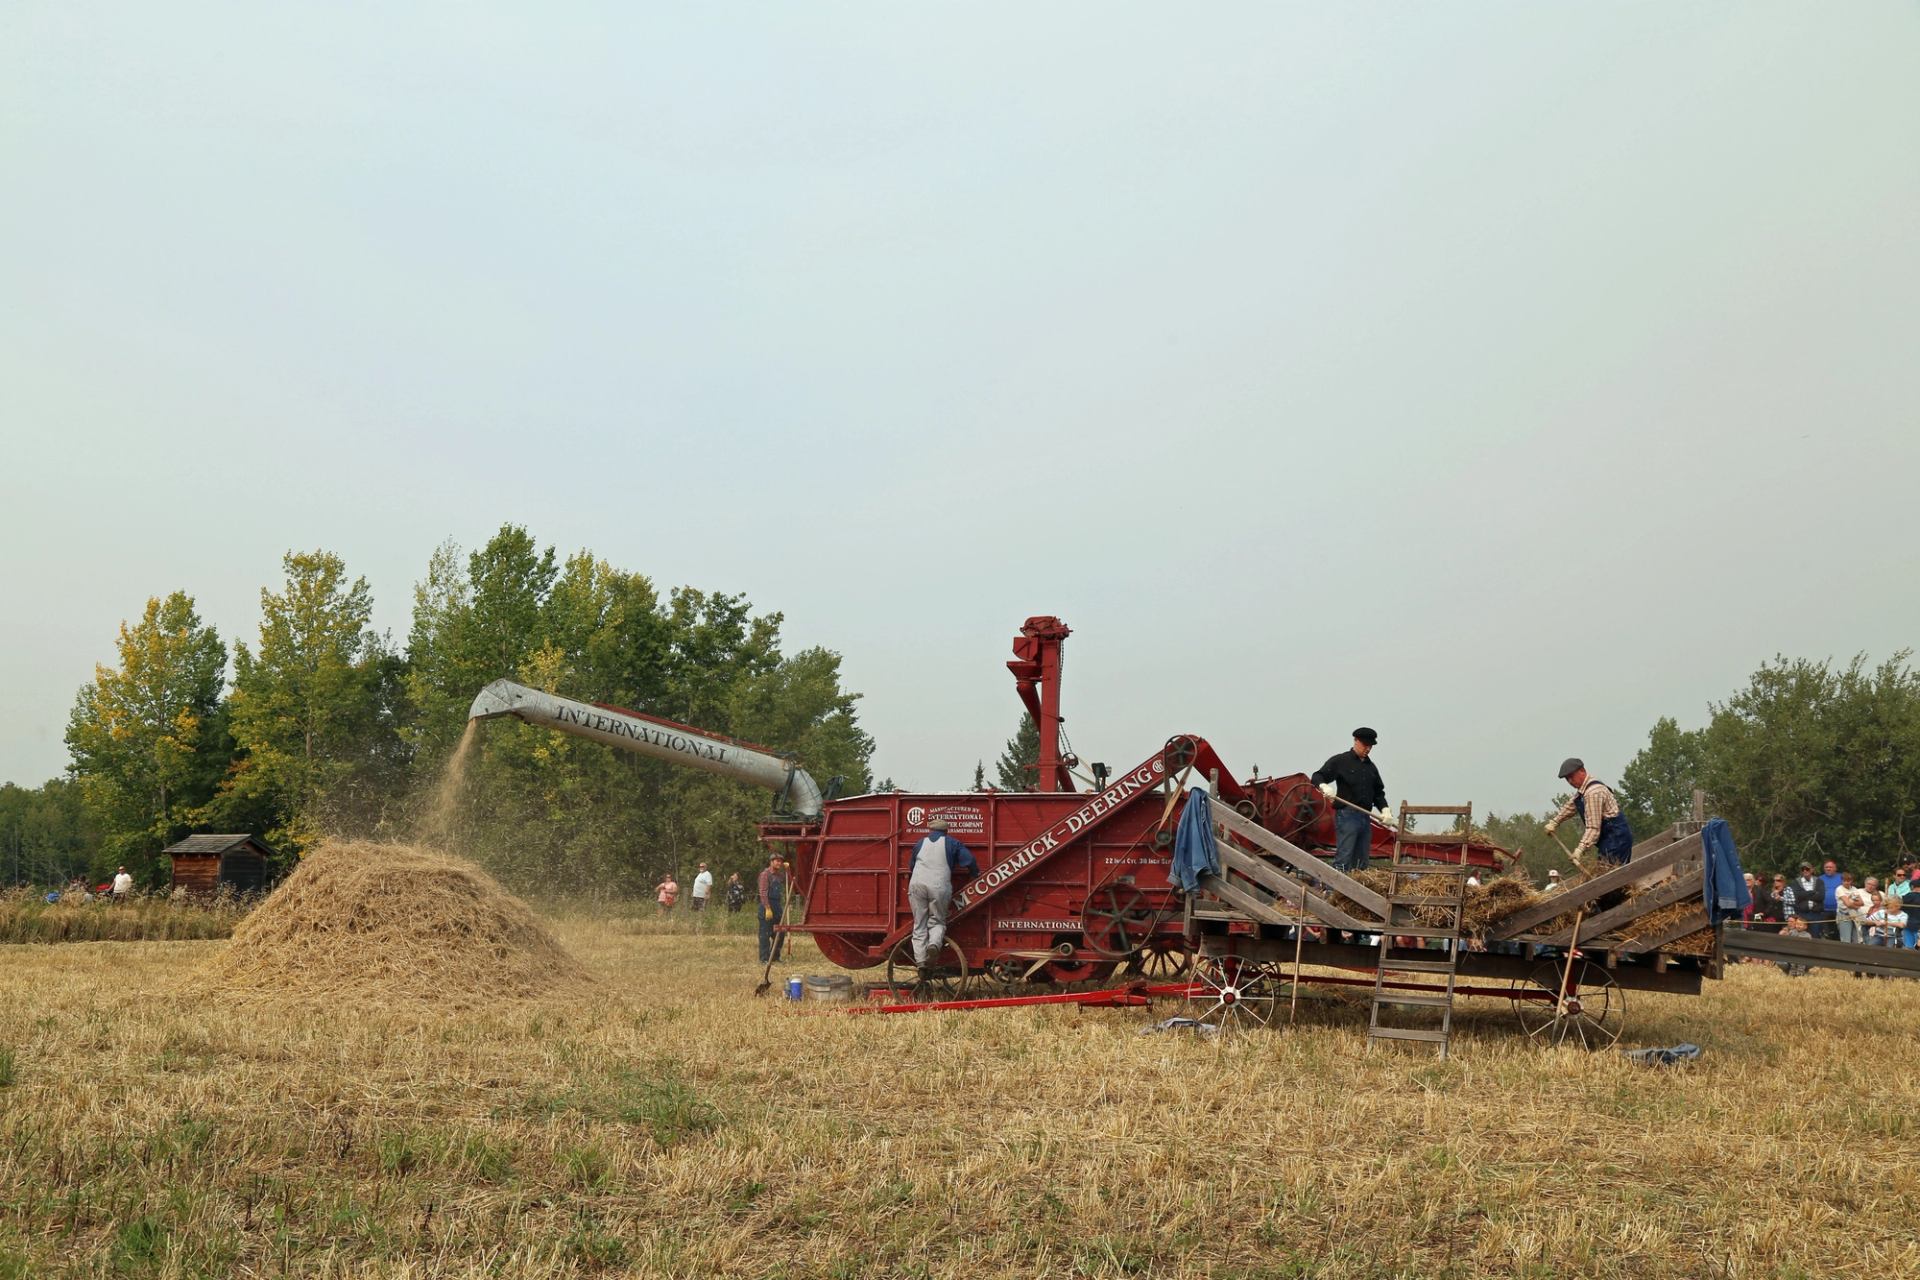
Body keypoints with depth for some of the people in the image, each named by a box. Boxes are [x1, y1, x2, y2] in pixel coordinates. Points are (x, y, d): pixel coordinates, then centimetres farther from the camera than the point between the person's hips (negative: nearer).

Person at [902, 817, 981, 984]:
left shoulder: (921, 843, 22)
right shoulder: (951, 843, 14)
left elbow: (910, 865, 32)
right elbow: (969, 860, 4)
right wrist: (975, 877, 20)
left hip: (917, 884, 2)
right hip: (939, 886, -2)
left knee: (919, 925, 6)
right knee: (937, 921, 10)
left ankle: (920, 962, -3)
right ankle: (934, 944, -21)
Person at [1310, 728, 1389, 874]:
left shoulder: (1371, 767, 19)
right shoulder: (1340, 761, 0)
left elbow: (1378, 792, 23)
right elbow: (1317, 776, -4)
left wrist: (1384, 809, 5)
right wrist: (1324, 785, -27)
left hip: (1365, 817, 7)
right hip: (1346, 815, -7)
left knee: (1361, 862, 8)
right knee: (1343, 858, -14)